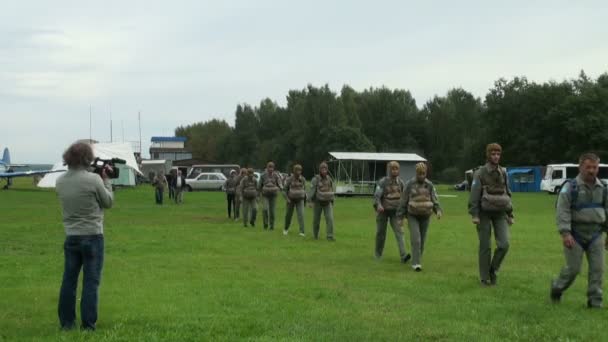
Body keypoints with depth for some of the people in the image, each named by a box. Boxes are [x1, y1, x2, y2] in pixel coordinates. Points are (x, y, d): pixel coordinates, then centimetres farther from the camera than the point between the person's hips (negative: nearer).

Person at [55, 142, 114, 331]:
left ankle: (66, 322, 18)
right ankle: (88, 324, 3)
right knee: (91, 281, 2)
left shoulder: (60, 181, 1)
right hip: (92, 237, -5)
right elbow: (108, 202, -4)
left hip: (71, 237, 5)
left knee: (69, 280, 12)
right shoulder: (93, 179, -16)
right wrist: (106, 180, 7)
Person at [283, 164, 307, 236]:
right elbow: (285, 189, -5)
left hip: (300, 200, 1)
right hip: (291, 199, -1)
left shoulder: (303, 179, -3)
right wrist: (287, 198, -16)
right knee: (289, 215, 11)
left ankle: (302, 232, -18)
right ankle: (286, 229, 35)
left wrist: (305, 199, 15)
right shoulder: (289, 179, -11)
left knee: (301, 215, -15)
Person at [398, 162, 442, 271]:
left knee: (422, 240, 9)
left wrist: (438, 211, -21)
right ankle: (416, 263, -18)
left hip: (425, 216, 3)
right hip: (412, 216, -3)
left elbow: (435, 200, -1)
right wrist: (401, 217, 0)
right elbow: (404, 201, 0)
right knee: (415, 239, -17)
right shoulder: (409, 184, -5)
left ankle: (417, 260, 28)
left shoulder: (429, 185, 1)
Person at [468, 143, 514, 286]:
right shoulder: (480, 173, -5)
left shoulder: (503, 173, 8)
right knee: (485, 246, 0)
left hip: (500, 213, 3)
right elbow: (474, 195, -9)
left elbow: (507, 194, 15)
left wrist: (510, 215, 14)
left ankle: (493, 269, 13)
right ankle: (485, 278, 11)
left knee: (504, 244, -9)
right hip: (484, 213, -3)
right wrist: (474, 215, -16)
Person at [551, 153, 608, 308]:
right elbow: (562, 211, -11)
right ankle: (557, 288, 24)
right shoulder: (570, 187, -7)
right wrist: (565, 233, -20)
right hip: (576, 235, -4)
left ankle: (595, 300, 7)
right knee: (573, 268, -1)